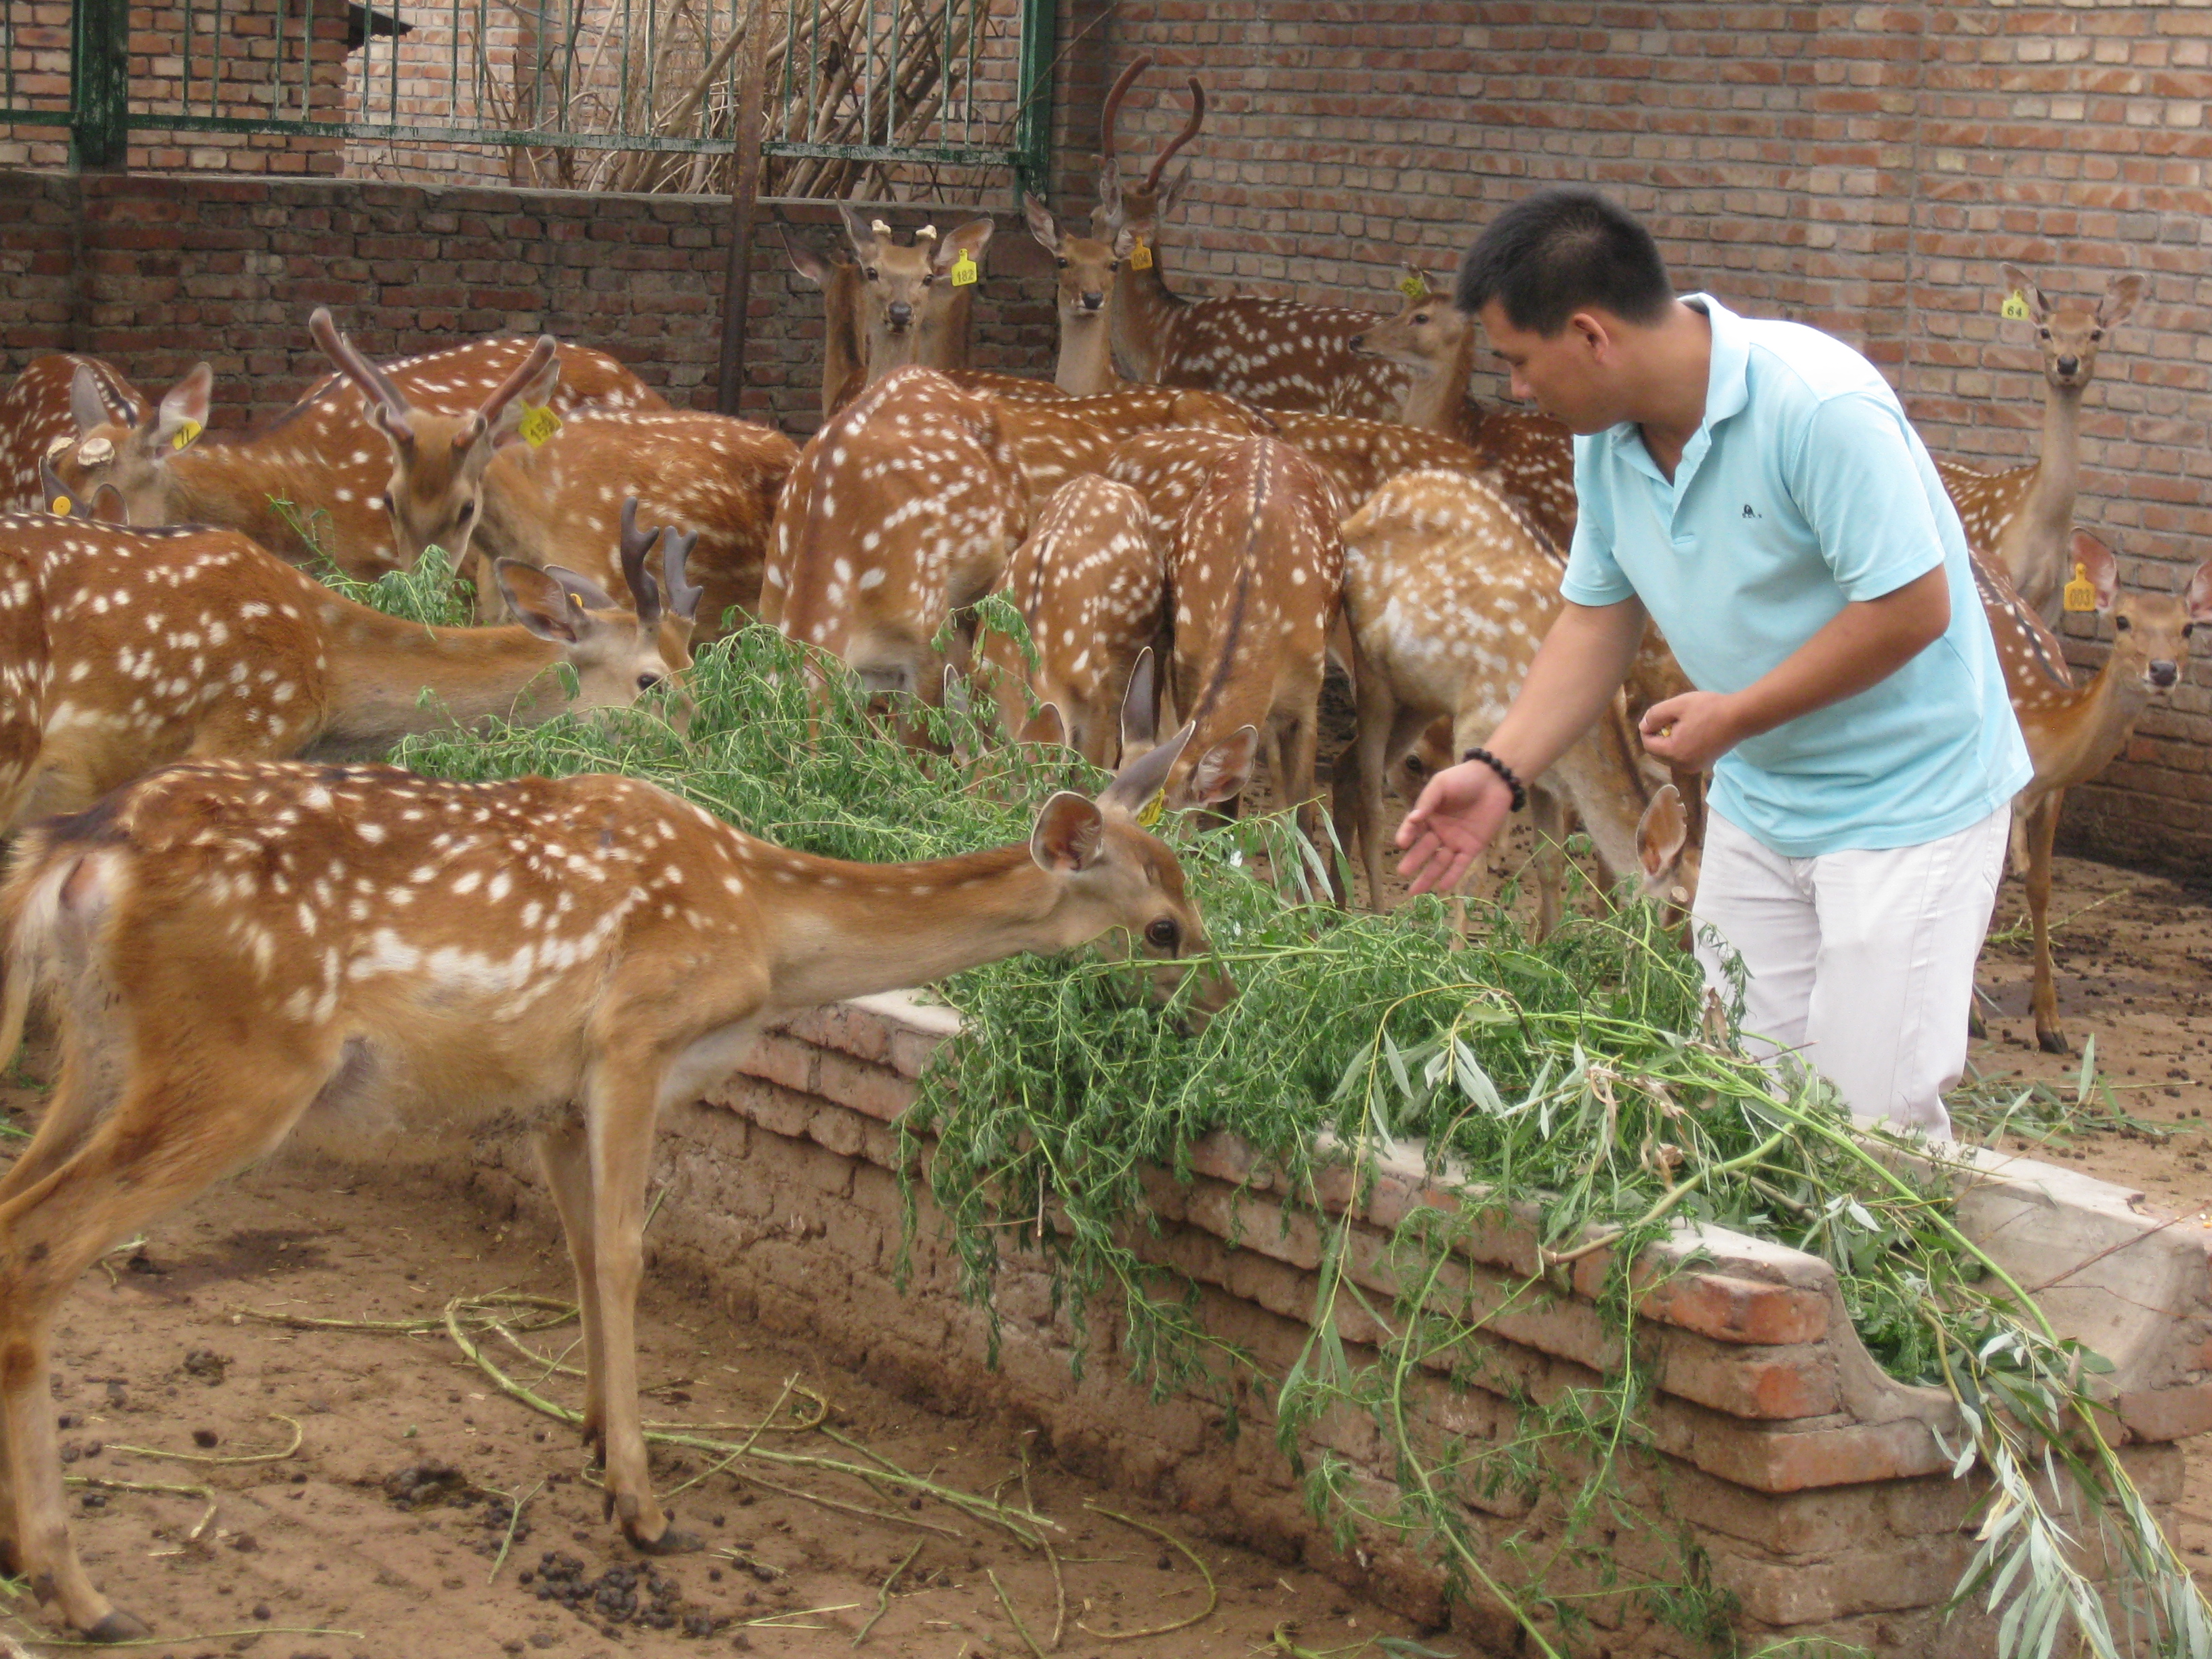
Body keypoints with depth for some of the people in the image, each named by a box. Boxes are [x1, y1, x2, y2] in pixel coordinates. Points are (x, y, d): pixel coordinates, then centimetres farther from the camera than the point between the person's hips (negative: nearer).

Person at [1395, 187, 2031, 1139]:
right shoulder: (1606, 438, 0)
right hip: (1756, 800, 8)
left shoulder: (1819, 406, -26)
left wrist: (1736, 715, -18)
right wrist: (1499, 771, -3)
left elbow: (1912, 606, -25)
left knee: (1874, 1112, -10)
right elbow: (1598, 618, 9)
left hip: (1909, 799, -8)